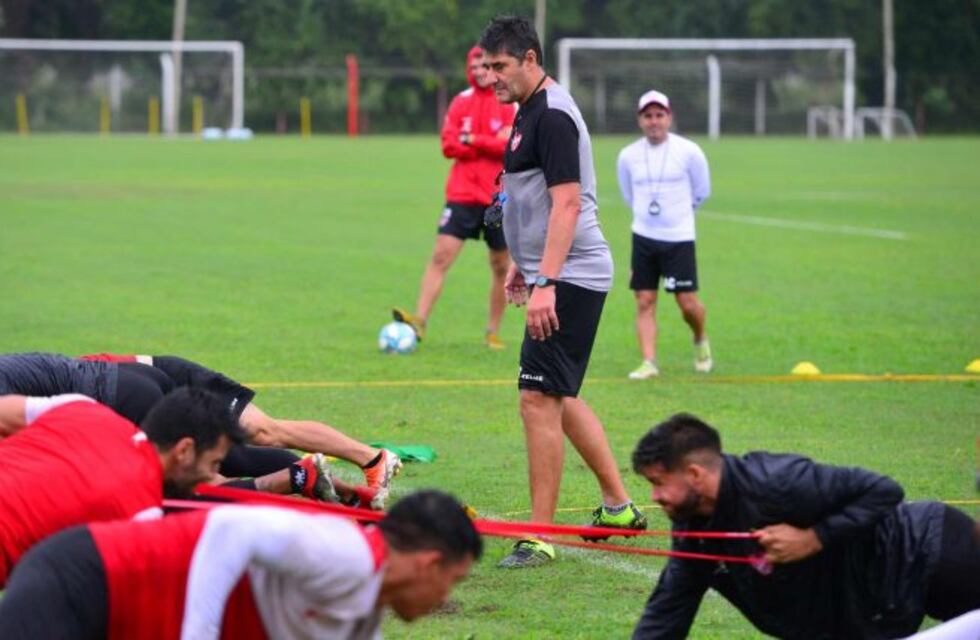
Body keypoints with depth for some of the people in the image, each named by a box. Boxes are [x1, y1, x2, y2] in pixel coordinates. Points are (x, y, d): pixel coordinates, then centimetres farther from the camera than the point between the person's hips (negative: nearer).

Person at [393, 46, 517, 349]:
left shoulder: (511, 104, -2)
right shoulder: (461, 102, 6)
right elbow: (449, 145, -1)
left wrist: (472, 140, -13)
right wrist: (490, 145, -12)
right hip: (462, 196, 1)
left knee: (501, 267, 7)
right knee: (441, 255, -12)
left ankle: (493, 332, 19)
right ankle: (419, 320, -17)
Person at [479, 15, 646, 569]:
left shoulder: (552, 116, -16)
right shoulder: (530, 112, 15)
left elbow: (566, 202, -22)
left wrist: (545, 283, -26)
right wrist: (523, 264, 27)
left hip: (570, 278, -11)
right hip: (556, 275, 11)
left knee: (539, 399, -11)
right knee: (559, 399, 18)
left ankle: (540, 537, -8)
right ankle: (619, 507, 28)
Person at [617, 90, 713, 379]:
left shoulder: (688, 152, -5)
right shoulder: (628, 156, 2)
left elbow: (701, 192, 8)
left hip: (679, 238, -2)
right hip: (643, 237, 2)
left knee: (687, 302, -3)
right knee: (644, 302, -3)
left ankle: (701, 341, 27)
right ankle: (649, 362, -2)